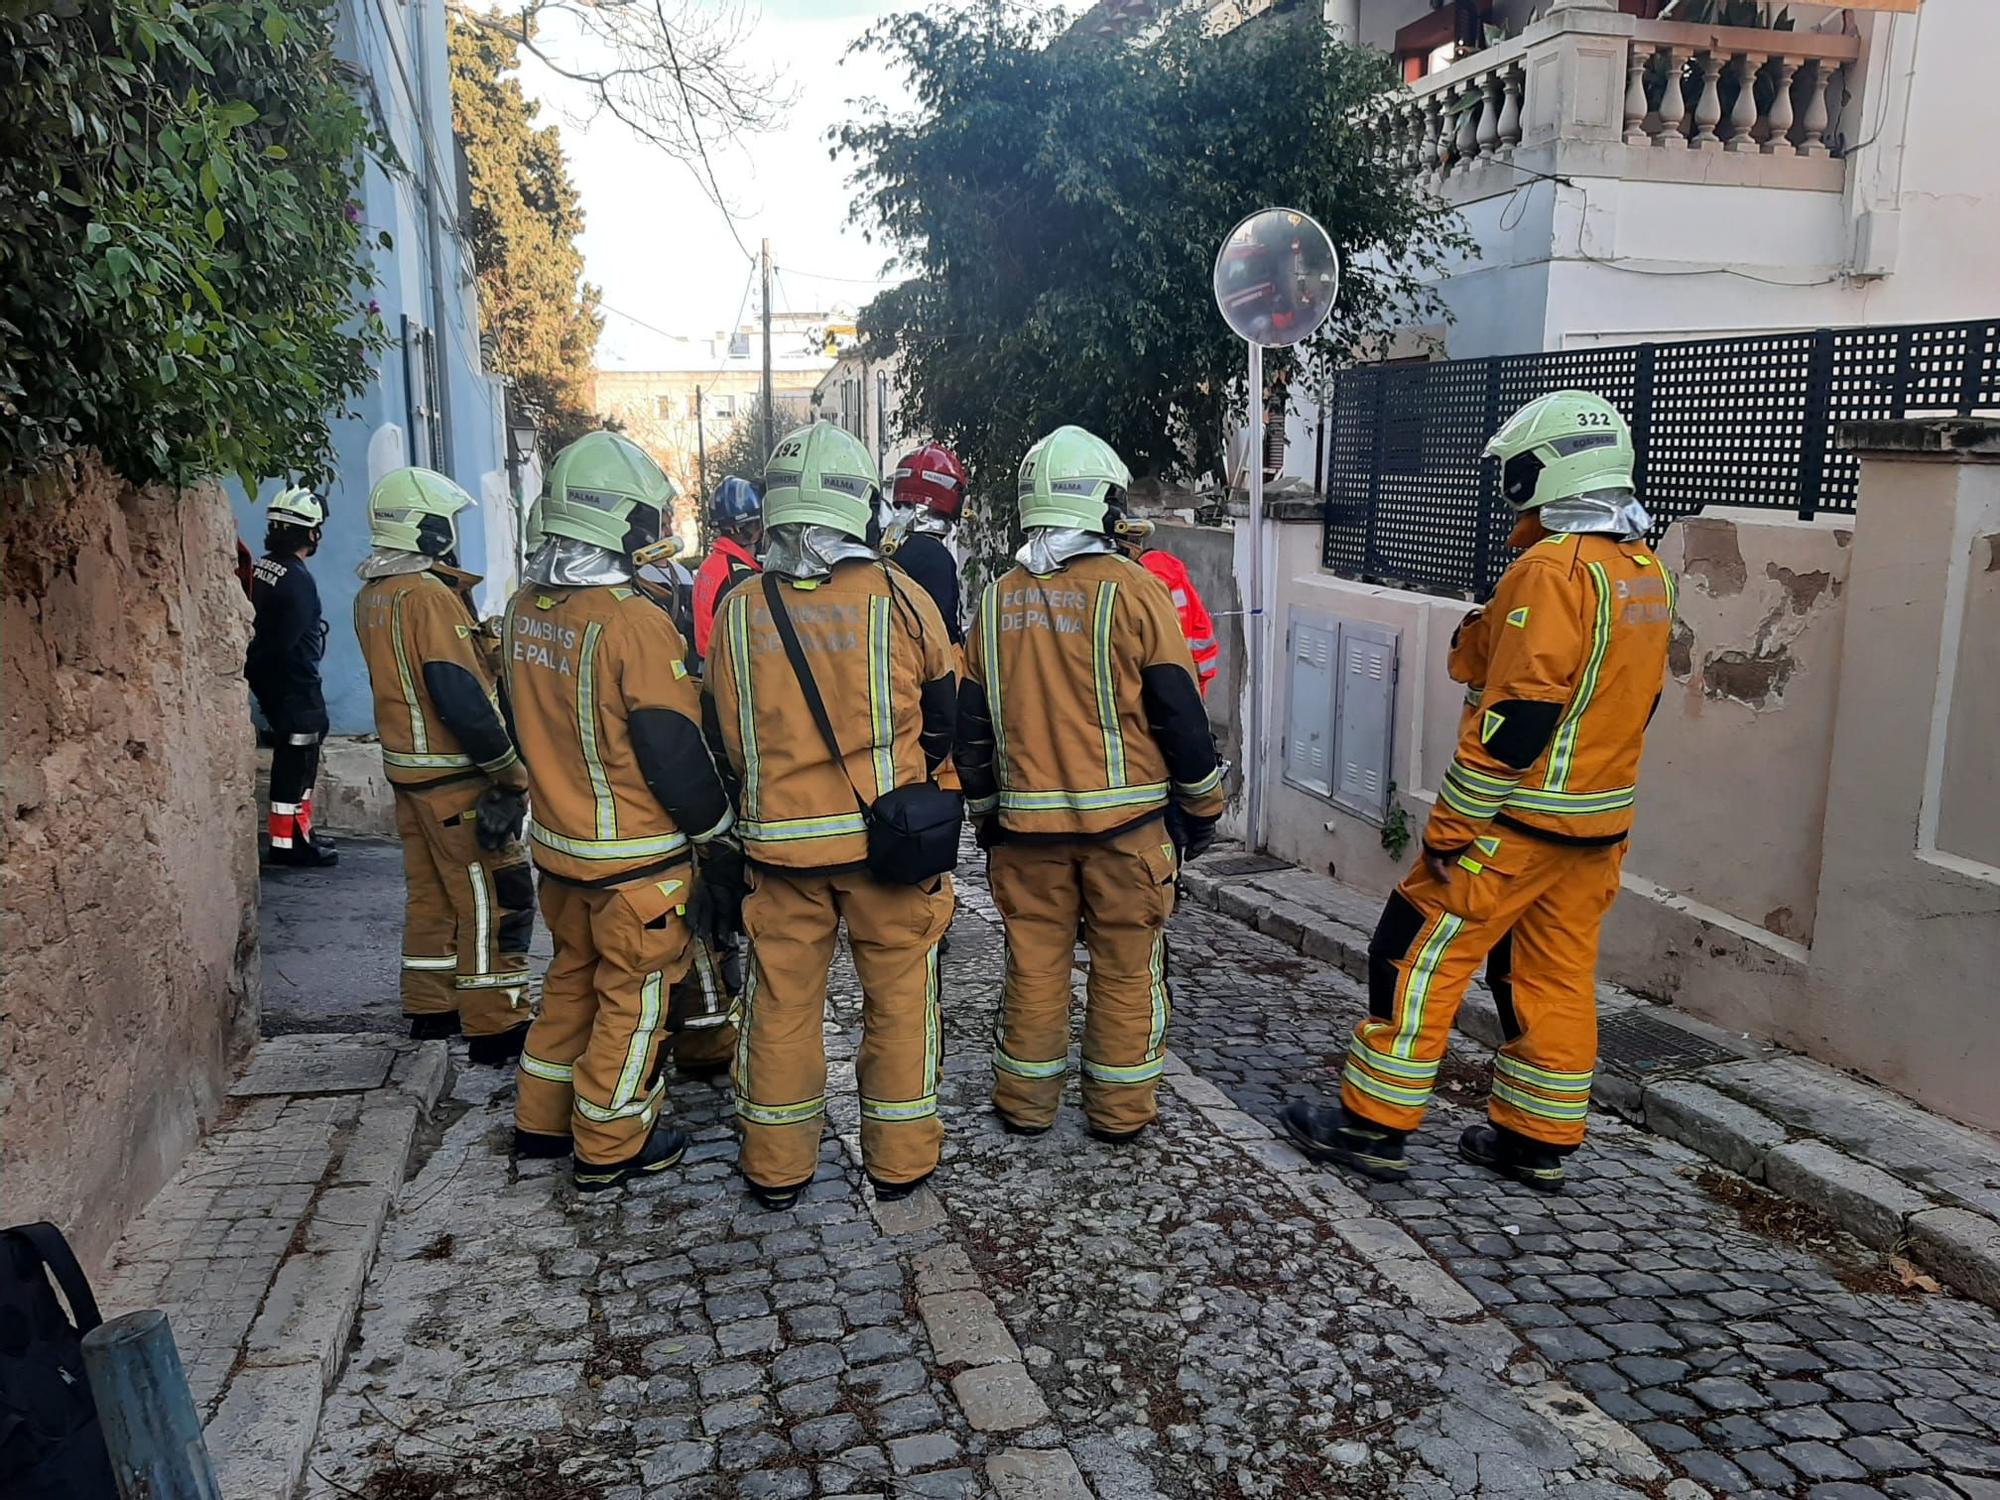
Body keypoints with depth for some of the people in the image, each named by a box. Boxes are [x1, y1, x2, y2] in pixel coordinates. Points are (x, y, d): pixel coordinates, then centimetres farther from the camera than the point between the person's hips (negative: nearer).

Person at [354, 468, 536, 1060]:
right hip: (455, 774, -9)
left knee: (429, 891, 18)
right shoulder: (429, 595, -19)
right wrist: (509, 769, -18)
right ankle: (496, 1026, 3)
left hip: (406, 767, 9)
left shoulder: (371, 595, 10)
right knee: (492, 899, -2)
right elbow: (458, 695, -24)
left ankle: (430, 1006, 29)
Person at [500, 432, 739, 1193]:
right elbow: (675, 749, -19)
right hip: (636, 856, -7)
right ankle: (611, 1148, 20)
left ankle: (542, 1120, 35)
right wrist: (716, 835, -7)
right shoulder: (633, 622, -23)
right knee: (633, 995, 8)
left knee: (573, 976, 23)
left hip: (558, 841, 8)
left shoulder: (523, 610, 2)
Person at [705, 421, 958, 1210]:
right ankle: (900, 1159, 21)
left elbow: (729, 738, 5)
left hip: (781, 839, 2)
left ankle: (776, 1166, 23)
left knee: (782, 998, 13)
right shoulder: (900, 597, -9)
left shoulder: (739, 610, -3)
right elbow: (943, 716, 2)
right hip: (887, 834, -2)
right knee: (900, 994, 11)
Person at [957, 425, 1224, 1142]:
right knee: (1127, 968, 9)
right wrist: (1202, 806, 4)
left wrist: (987, 813, 20)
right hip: (1127, 818, -3)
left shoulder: (998, 599, 4)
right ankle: (1120, 1109, 18)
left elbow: (971, 724, 9)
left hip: (1027, 823, 3)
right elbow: (1180, 712, -8)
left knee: (1034, 963, 13)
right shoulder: (1133, 589, -9)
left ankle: (1026, 1103, 23)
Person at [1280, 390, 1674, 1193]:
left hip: (1518, 822, -8)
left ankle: (1373, 1124, 8)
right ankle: (1537, 1142, 24)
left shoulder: (1554, 568, -19)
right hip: (1599, 825, 9)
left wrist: (1451, 826, -17)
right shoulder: (1646, 571, 10)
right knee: (1556, 977, 15)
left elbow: (1514, 716, -23)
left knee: (1417, 959, 1)